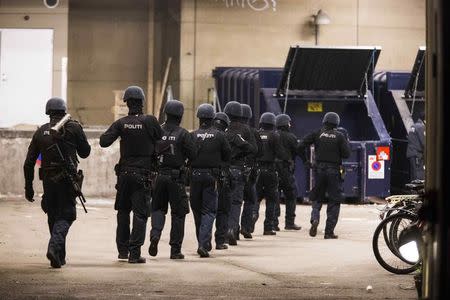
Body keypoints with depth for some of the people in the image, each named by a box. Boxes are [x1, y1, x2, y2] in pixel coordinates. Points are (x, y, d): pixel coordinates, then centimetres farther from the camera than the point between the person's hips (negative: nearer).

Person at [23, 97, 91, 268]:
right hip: (67, 179, -3)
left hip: (48, 180, 3)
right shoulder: (73, 128, -1)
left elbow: (29, 163, 7)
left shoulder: (40, 132, 8)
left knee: (53, 216, 17)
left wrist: (28, 187, 14)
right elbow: (85, 152, 8)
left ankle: (59, 256, 21)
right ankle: (54, 246, -25)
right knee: (66, 216, 1)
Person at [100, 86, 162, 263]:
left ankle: (122, 250, 22)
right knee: (140, 213, -1)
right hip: (143, 175, -3)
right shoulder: (150, 122, -10)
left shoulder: (121, 123, -3)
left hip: (124, 173, 3)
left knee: (123, 212, 18)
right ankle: (134, 253, -7)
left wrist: (114, 132, 11)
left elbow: (104, 142, -9)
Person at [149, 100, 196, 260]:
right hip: (176, 178, -3)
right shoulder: (183, 134, -9)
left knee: (158, 208, 18)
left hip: (159, 176, 3)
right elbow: (192, 155, -7)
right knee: (178, 213, 6)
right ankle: (175, 249, 6)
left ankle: (155, 234, -9)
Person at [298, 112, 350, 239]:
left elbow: (301, 146, -4)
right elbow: (346, 154, -5)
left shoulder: (317, 134, 2)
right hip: (334, 171, -1)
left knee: (317, 199, 14)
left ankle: (314, 219, -14)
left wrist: (305, 160, 7)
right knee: (334, 202, 6)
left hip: (319, 170, 1)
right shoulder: (340, 136, -1)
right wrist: (347, 143, 12)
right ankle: (329, 231, 2)